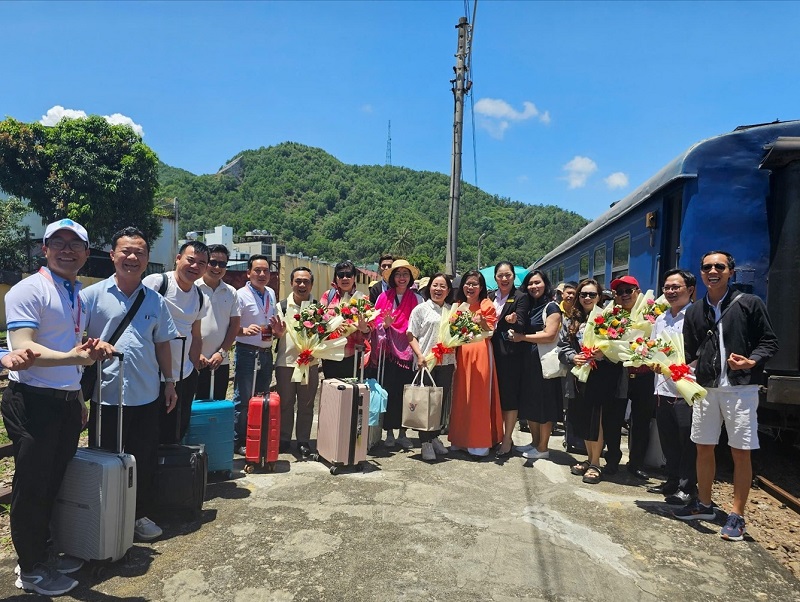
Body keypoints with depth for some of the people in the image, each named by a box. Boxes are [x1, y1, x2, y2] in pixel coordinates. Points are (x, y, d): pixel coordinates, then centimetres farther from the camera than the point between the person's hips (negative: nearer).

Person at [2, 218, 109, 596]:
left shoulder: (81, 295, 12)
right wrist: (74, 357, -38)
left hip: (67, 401, 7)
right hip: (32, 400, -7)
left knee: (54, 483, 17)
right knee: (32, 486, 6)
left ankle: (43, 552, 34)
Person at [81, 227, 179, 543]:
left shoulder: (156, 301, 7)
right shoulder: (92, 295, -3)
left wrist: (170, 382, 12)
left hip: (146, 395, 3)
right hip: (105, 395, -2)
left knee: (144, 460, 12)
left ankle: (140, 514, 30)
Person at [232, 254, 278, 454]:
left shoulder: (271, 294, 10)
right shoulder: (241, 295, -9)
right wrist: (245, 330, -32)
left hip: (266, 352, 7)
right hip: (247, 352, -6)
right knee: (243, 399, -1)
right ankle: (238, 442, 11)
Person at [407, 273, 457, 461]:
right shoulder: (421, 309, 2)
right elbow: (411, 336, -2)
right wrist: (420, 355, -13)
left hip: (446, 362, 4)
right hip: (426, 362, -4)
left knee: (441, 401, 9)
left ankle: (435, 437, 23)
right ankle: (425, 442, 7)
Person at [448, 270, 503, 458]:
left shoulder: (487, 306, 1)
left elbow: (492, 333, -3)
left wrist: (482, 322, -20)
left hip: (481, 353, -4)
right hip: (461, 354, 4)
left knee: (479, 396, -3)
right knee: (460, 395, 5)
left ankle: (480, 442, 5)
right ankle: (460, 438, 16)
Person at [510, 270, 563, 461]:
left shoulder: (551, 307, -7)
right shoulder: (529, 306, 14)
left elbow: (549, 335, -18)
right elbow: (522, 330, 20)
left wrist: (522, 337, -15)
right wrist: (515, 332, -2)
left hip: (544, 360, -7)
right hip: (528, 361, 8)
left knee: (544, 404, 1)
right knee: (530, 403, 13)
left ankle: (542, 448, 10)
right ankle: (535, 442, 26)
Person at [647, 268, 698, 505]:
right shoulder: (660, 320, 16)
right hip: (663, 388, 7)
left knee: (687, 442, 4)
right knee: (667, 440, 16)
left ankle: (687, 487, 18)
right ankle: (672, 481, 31)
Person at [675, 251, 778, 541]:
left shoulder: (749, 304, -3)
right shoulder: (694, 312, 9)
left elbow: (769, 342, -2)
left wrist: (752, 361, -19)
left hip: (740, 389, -4)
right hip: (706, 389, 4)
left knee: (741, 452, 1)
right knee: (703, 448, 11)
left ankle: (737, 516, 14)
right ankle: (704, 504, 27)